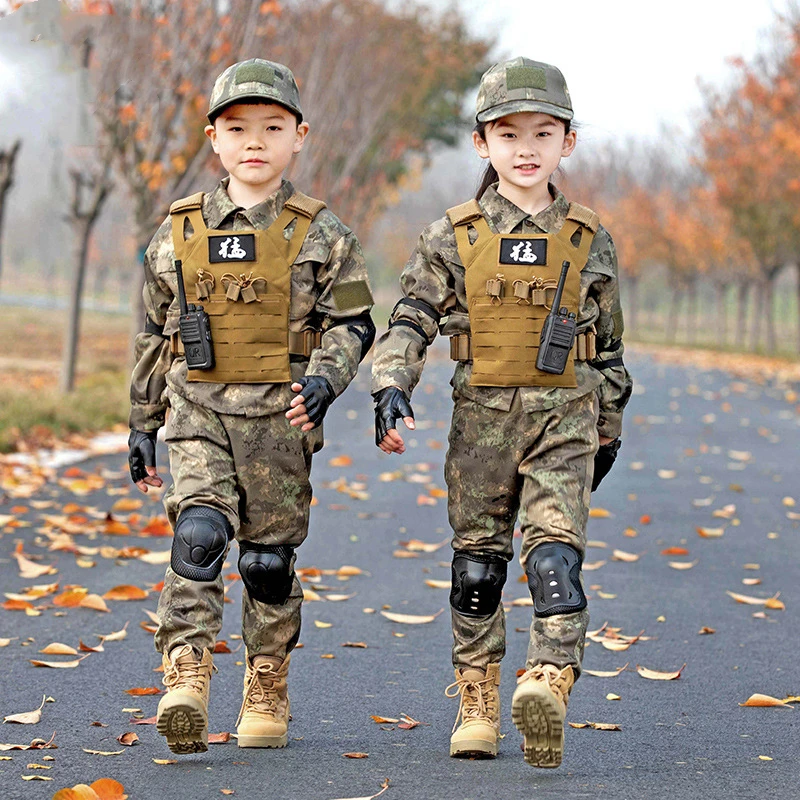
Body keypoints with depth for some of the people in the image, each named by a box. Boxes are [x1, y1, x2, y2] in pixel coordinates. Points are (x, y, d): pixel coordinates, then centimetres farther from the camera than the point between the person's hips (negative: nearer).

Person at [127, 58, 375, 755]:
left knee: (269, 556, 7)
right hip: (198, 411, 1)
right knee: (198, 533, -19)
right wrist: (143, 425, 15)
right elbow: (156, 335, 14)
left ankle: (268, 686, 24)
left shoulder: (319, 234, 2)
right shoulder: (178, 233, 7)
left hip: (279, 416, 0)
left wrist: (325, 378, -18)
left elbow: (352, 324, 2)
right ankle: (187, 682, -24)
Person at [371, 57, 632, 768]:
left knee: (556, 554, -15)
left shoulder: (589, 241, 7)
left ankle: (548, 688, -27)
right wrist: (392, 388, -17)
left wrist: (608, 429, 17)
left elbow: (608, 343, 15)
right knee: (477, 563, 5)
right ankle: (477, 704, 16)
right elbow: (411, 319, 0)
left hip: (566, 417, 0)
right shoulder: (454, 236, 4)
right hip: (483, 416, 1)